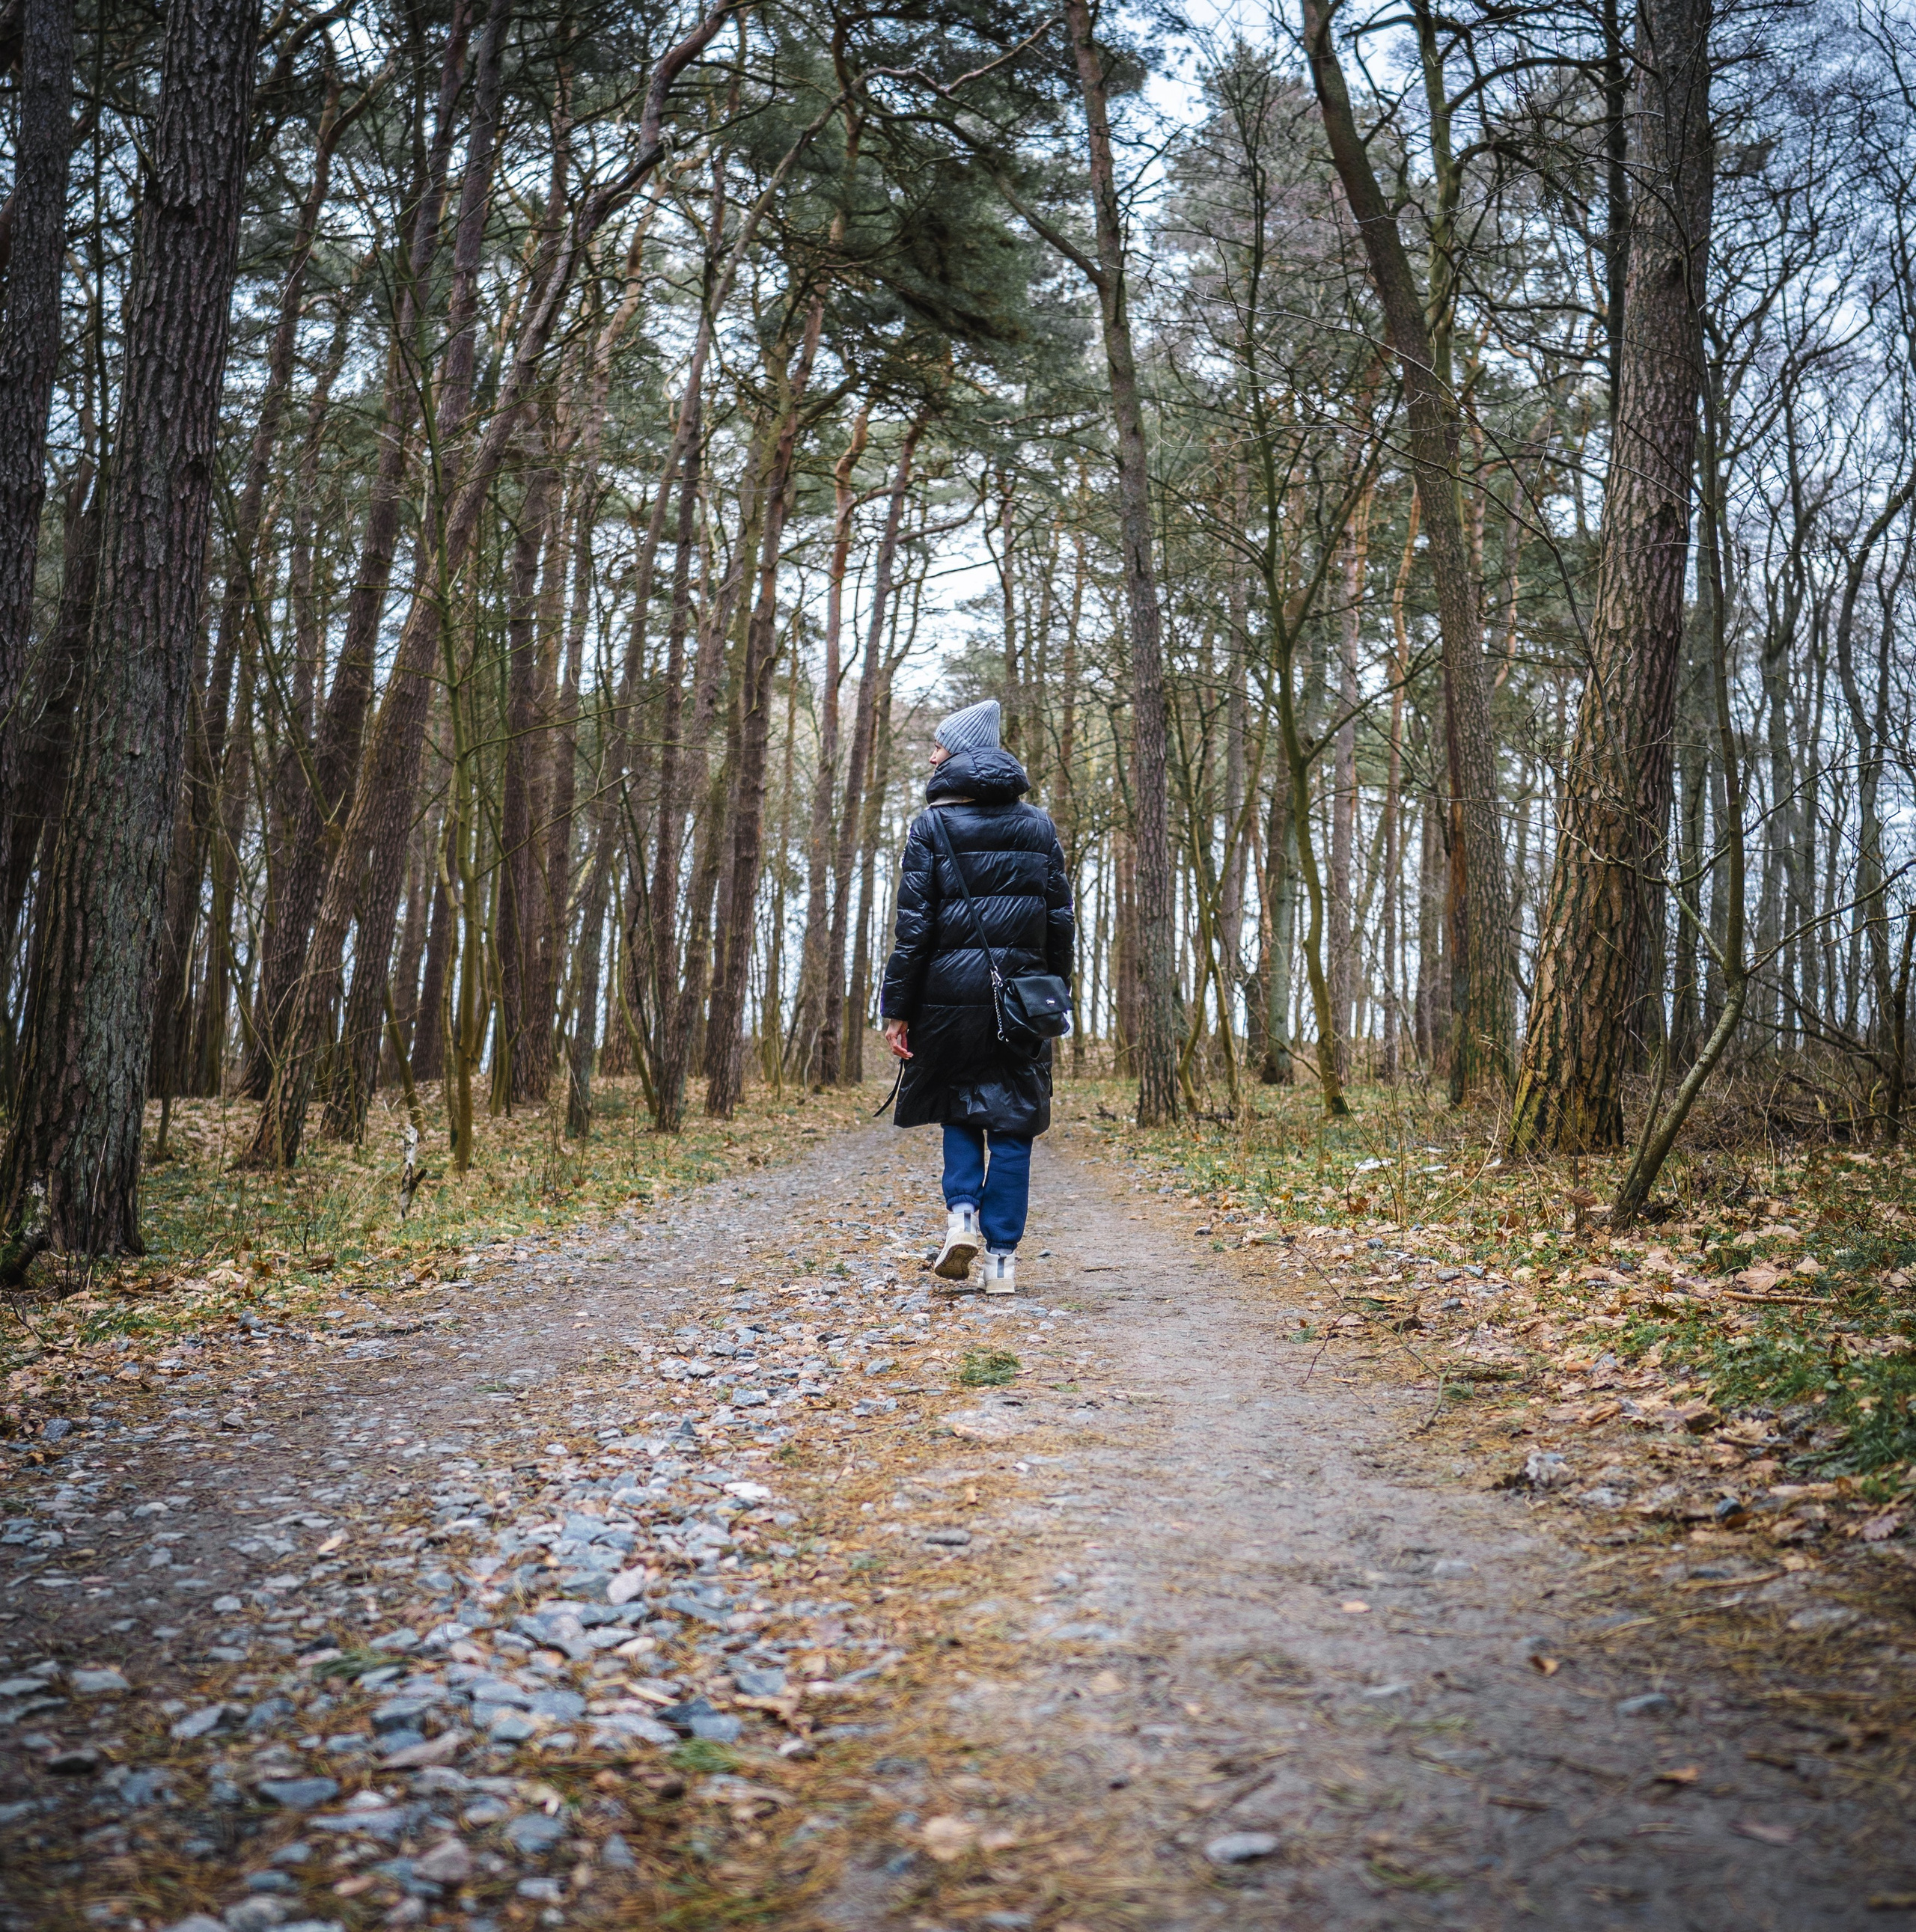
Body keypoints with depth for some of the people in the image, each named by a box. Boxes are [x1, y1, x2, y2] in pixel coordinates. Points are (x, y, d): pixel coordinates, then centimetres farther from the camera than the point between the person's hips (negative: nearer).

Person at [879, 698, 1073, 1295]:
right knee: (1011, 1121, 6)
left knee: (959, 1106, 18)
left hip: (952, 989, -2)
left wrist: (896, 1010, -5)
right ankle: (1002, 1257, 4)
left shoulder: (933, 824, -3)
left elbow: (914, 925, -7)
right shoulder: (1038, 825, 9)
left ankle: (962, 1213, 0)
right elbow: (1060, 919, 9)